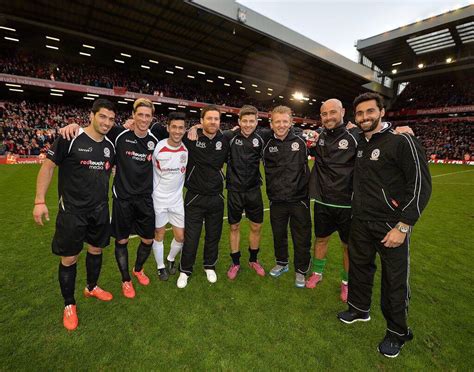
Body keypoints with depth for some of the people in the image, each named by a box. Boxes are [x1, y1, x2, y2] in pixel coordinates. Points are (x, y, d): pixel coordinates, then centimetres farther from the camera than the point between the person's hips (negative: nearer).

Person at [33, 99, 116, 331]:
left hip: (100, 209, 5)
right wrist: (40, 201, -10)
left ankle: (91, 287, 43)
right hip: (72, 210, -5)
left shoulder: (110, 145, 3)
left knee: (96, 249, 18)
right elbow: (48, 166, -8)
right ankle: (69, 305, 28)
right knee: (69, 258, 6)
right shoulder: (70, 139, -13)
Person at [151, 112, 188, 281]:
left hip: (177, 199, 3)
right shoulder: (157, 147, -16)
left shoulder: (188, 148, -6)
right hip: (158, 198, -3)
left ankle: (171, 259, 39)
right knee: (159, 235, 12)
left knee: (181, 237, 9)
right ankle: (161, 267, 35)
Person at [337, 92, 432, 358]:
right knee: (359, 267, 19)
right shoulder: (359, 144, 9)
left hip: (391, 225, -6)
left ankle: (397, 332, 31)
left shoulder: (402, 141, -11)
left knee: (395, 281, 8)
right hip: (361, 223, 6)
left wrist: (403, 226, -18)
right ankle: (360, 309, 43)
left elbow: (421, 184, -15)